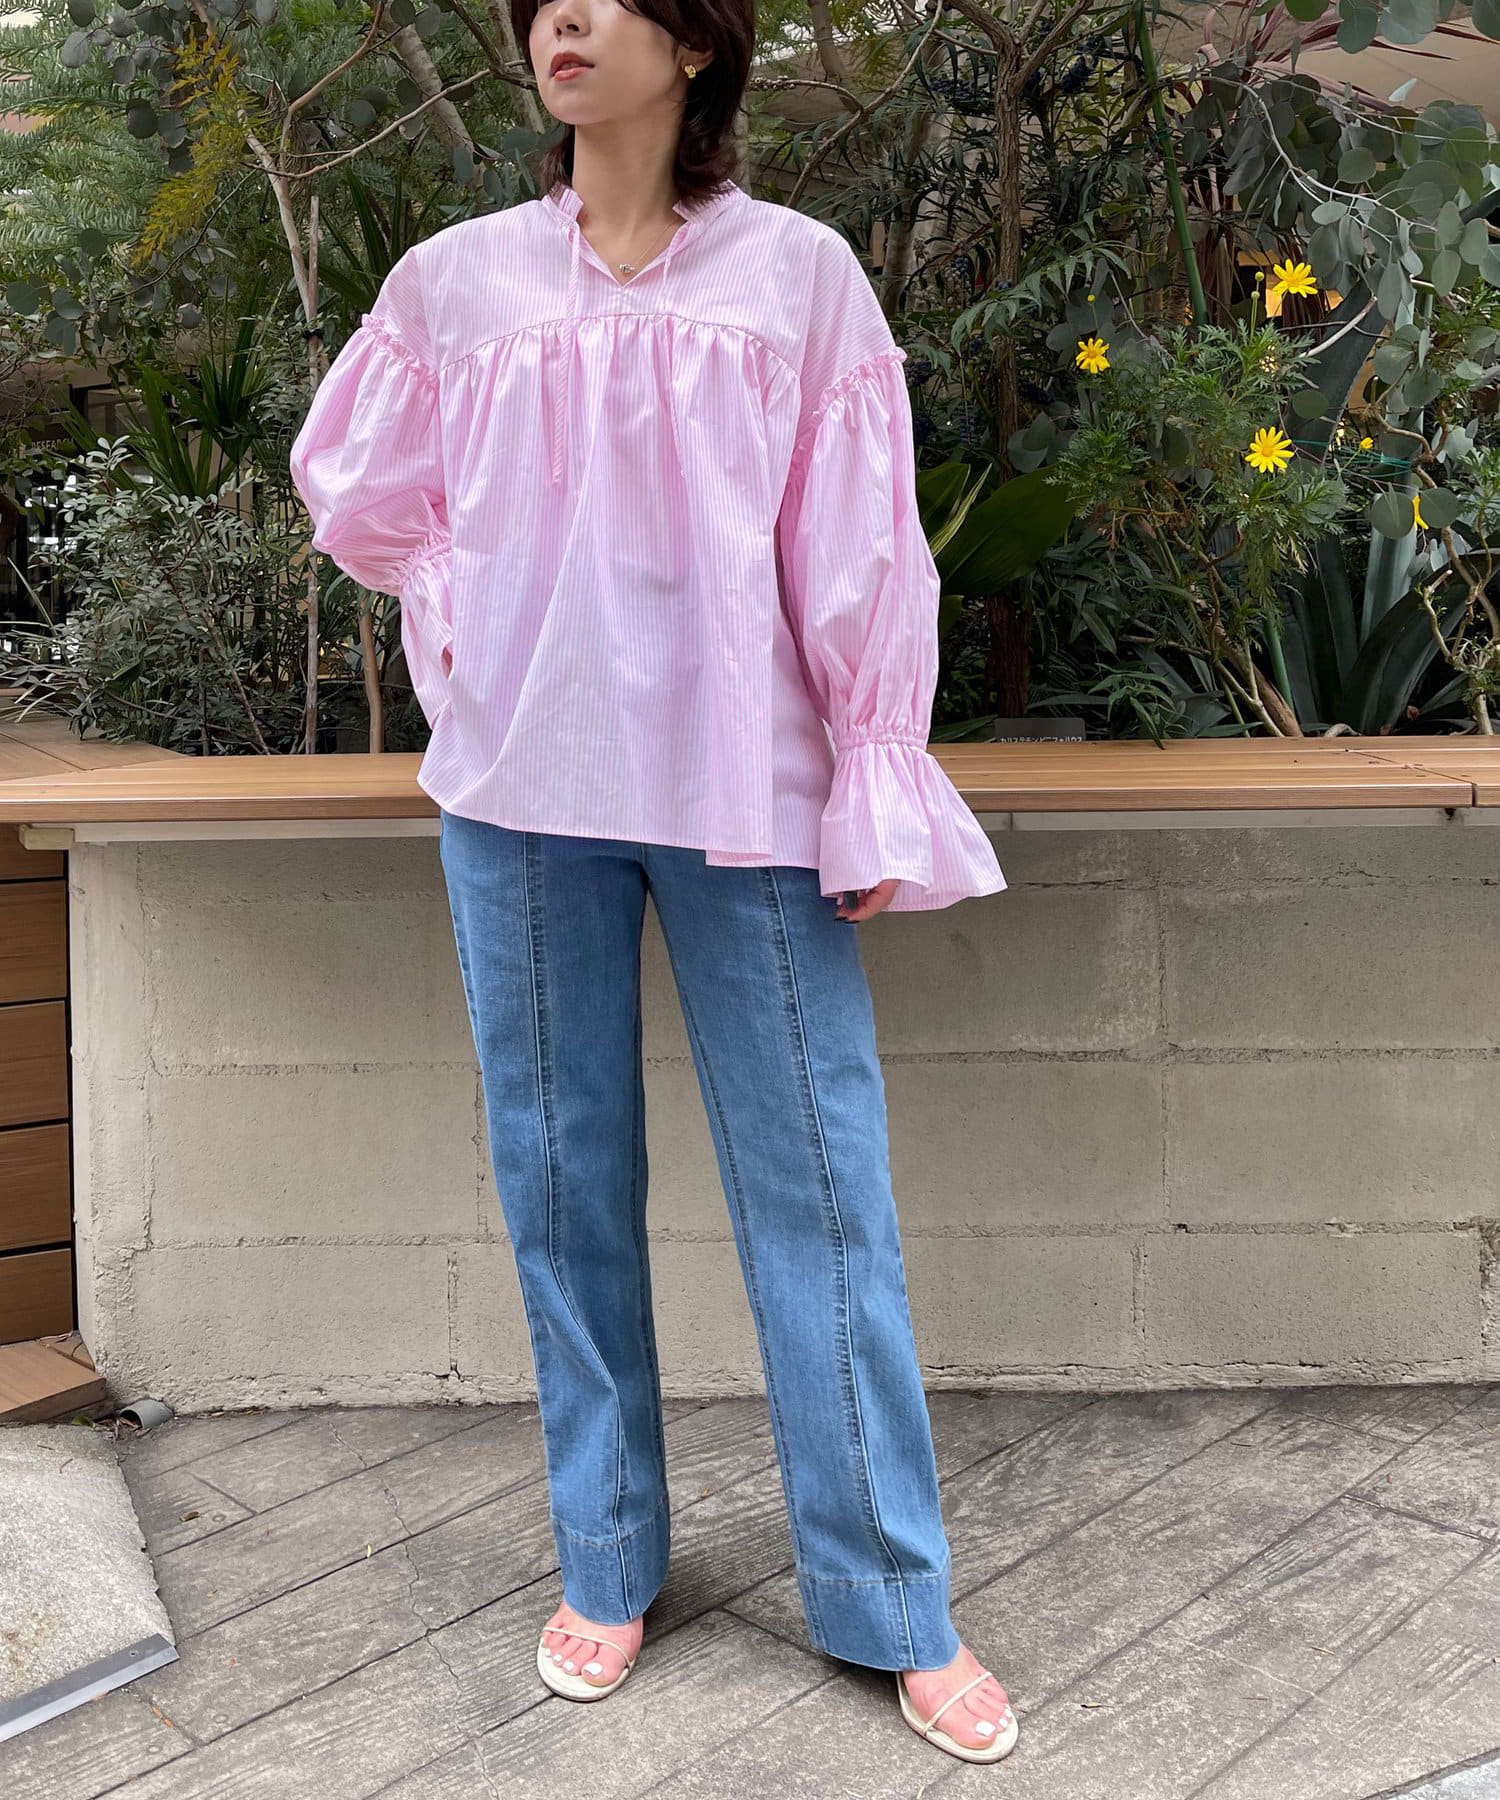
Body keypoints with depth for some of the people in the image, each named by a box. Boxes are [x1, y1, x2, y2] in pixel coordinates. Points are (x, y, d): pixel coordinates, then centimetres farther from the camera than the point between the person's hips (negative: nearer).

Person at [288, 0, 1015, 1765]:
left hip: (743, 788, -2)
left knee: (817, 1189, 0)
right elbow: (358, 497, 20)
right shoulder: (454, 281, 6)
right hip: (522, 791, 3)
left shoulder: (796, 273, 1)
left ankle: (894, 1608, 14)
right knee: (563, 1185, 10)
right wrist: (490, 625, 11)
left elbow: (859, 554, -2)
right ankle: (605, 1566, 27)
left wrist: (874, 796, -5)